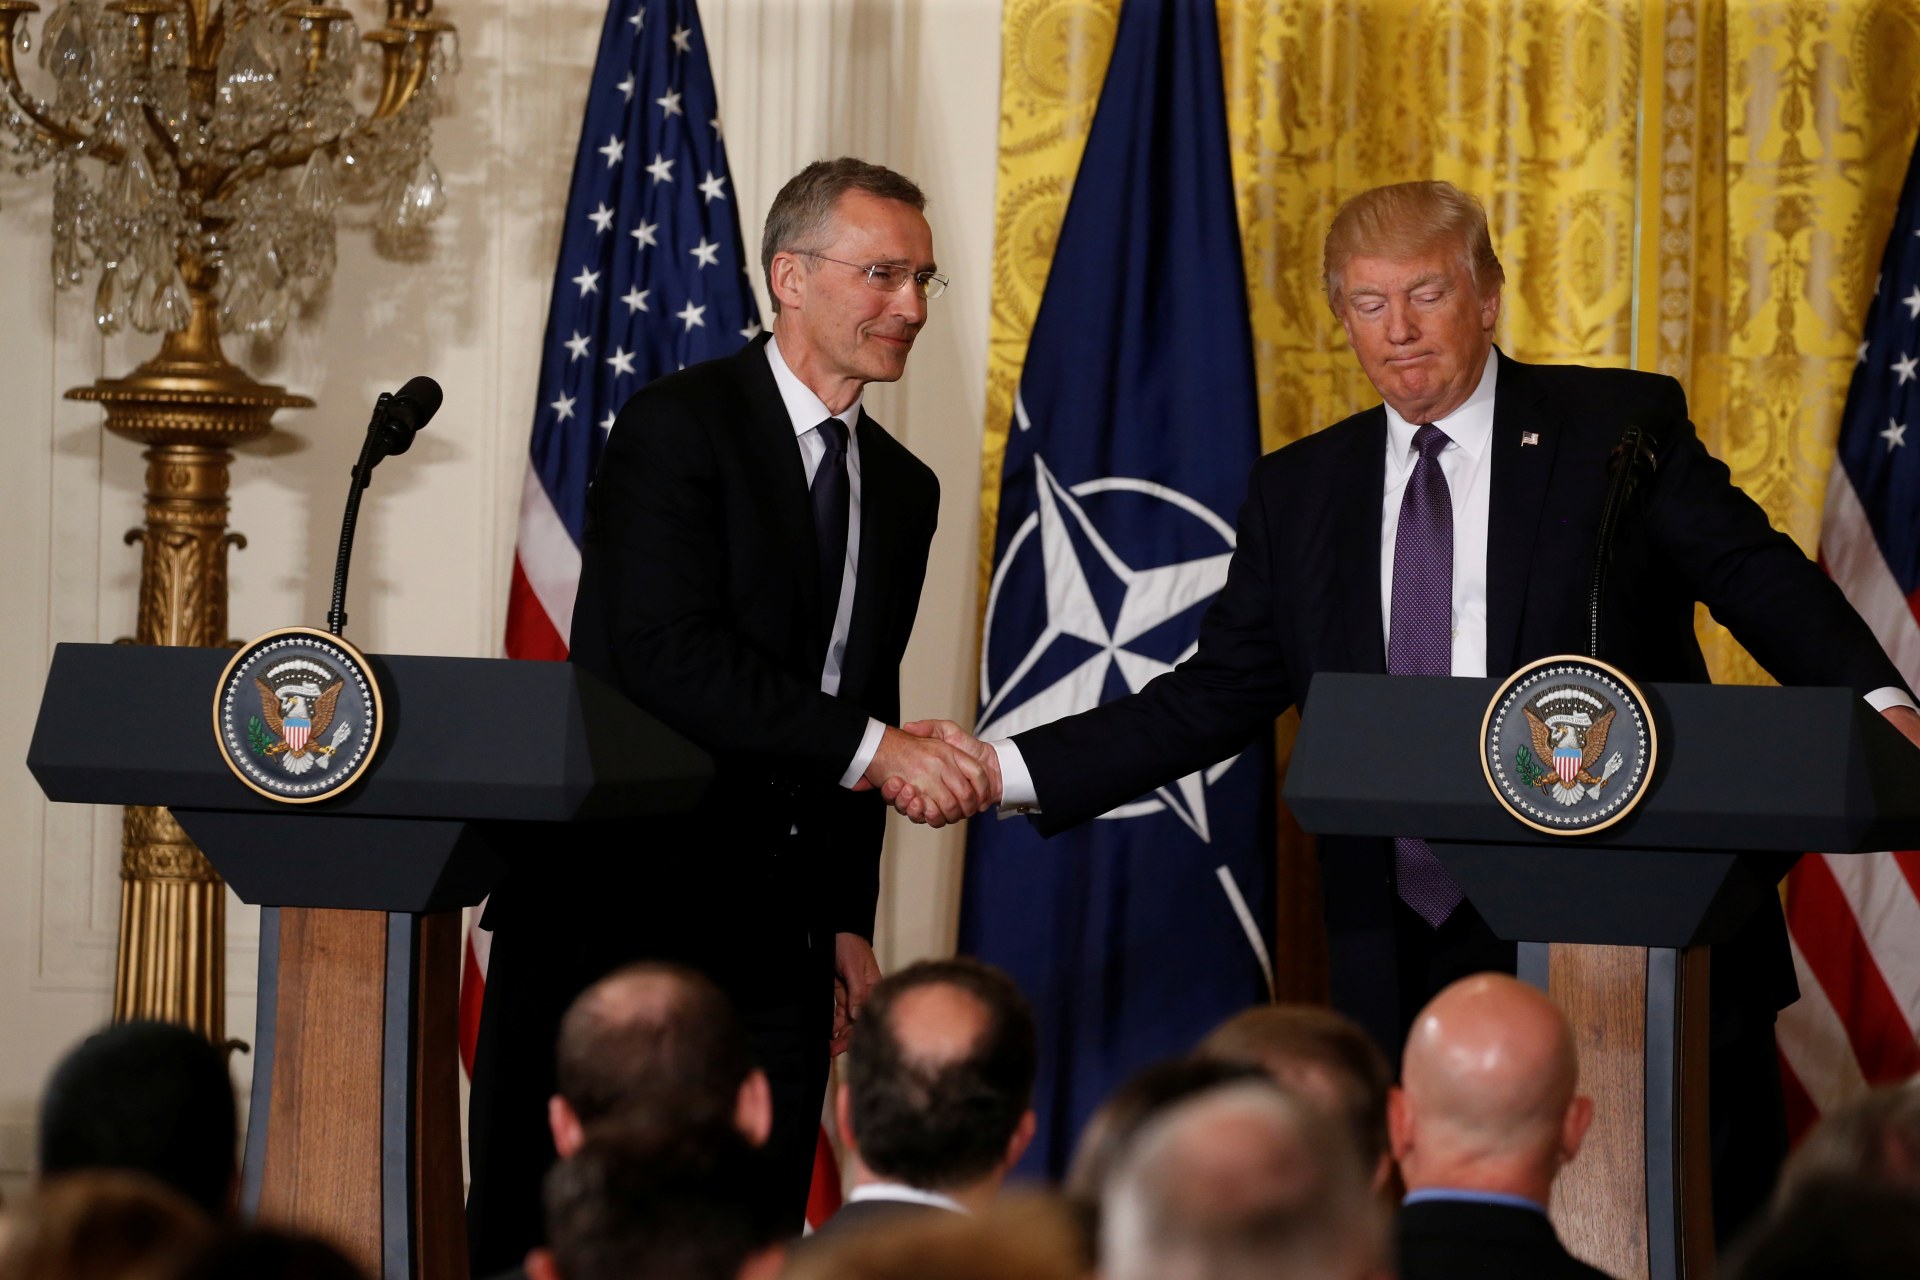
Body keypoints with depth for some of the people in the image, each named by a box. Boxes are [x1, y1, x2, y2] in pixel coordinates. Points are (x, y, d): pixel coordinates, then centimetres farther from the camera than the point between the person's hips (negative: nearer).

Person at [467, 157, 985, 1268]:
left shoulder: (903, 488, 15)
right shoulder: (679, 426, -6)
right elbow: (668, 654, -18)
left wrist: (849, 922, 16)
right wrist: (872, 747, -21)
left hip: (779, 930, 6)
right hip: (626, 901, -6)